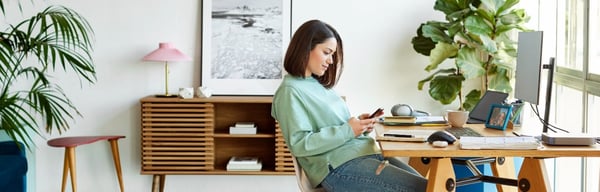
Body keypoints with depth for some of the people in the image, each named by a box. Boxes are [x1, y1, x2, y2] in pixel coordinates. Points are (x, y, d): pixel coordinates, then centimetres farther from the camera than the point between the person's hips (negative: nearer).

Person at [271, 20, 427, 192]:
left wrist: (359, 124, 3)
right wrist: (348, 130, -15)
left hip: (366, 153, 9)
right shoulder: (290, 91, -6)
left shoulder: (319, 85, 20)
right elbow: (299, 144, -14)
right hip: (339, 167, -9)